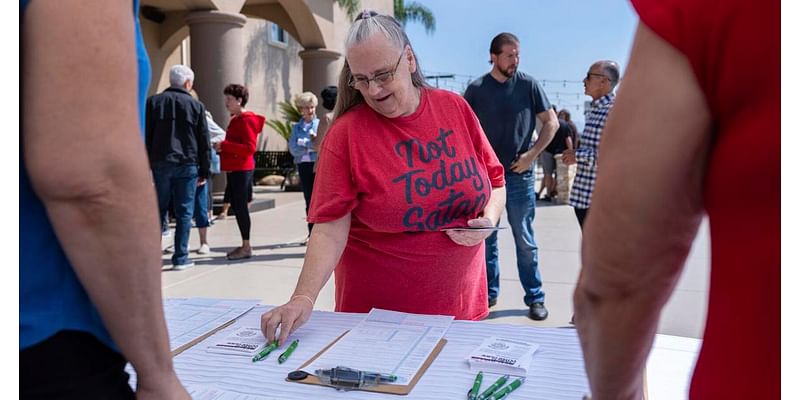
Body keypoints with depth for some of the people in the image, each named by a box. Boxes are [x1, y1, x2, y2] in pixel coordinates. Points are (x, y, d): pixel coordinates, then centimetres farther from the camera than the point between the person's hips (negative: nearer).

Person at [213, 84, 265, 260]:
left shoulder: (246, 120, -12)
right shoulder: (236, 119, 17)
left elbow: (250, 148, -20)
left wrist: (224, 145, -20)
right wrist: (221, 147, 10)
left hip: (242, 170, -10)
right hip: (233, 169, 10)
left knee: (240, 206, -7)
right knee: (236, 206, 12)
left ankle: (247, 247, 1)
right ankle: (244, 245, 20)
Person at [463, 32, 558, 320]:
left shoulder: (528, 85, -1)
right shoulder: (476, 89, 0)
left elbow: (551, 122, 2)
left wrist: (532, 154, -7)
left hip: (519, 175, -1)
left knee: (525, 241, 5)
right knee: (485, 239, 10)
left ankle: (535, 298, 16)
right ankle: (489, 293, 24)